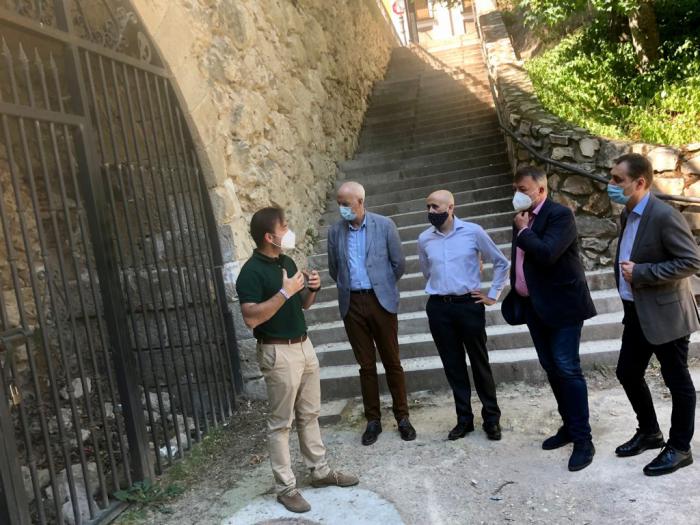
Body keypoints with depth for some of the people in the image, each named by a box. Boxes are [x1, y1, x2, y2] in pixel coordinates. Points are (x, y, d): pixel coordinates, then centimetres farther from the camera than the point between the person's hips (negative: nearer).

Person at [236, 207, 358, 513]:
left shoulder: (287, 262, 10)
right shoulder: (251, 272, -15)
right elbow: (251, 318, -25)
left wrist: (312, 289, -3)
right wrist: (284, 292, -26)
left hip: (304, 345, 8)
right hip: (278, 353, -8)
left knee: (309, 414, 17)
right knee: (281, 422, 3)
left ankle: (320, 471, 31)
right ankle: (286, 487, 15)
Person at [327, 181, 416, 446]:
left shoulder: (384, 225, -4)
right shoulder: (335, 231, 4)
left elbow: (398, 263, 3)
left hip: (380, 301, -2)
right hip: (352, 304, 2)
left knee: (392, 362, 6)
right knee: (366, 365, 9)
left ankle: (402, 417, 21)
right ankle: (373, 419, 21)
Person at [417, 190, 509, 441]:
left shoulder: (473, 231, -5)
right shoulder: (424, 239, 3)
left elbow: (501, 262, 4)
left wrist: (493, 295, 2)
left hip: (469, 305, -3)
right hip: (438, 308, 3)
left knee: (480, 363, 6)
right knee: (453, 365, 9)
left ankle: (492, 418, 20)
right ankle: (464, 419, 22)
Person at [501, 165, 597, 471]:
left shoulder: (560, 214, -13)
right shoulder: (522, 220, 12)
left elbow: (547, 253, -28)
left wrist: (523, 231, -13)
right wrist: (516, 297, 16)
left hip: (562, 304, -8)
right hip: (533, 305, 8)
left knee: (567, 369, -7)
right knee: (551, 368, 13)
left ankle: (583, 440, 3)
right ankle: (569, 426, 27)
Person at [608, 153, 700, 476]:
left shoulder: (665, 216, -20)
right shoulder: (627, 215, 7)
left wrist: (641, 272, -23)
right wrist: (627, 278, 11)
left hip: (665, 314, -8)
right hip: (636, 313, 9)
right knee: (628, 373, 15)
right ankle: (649, 432, 35)